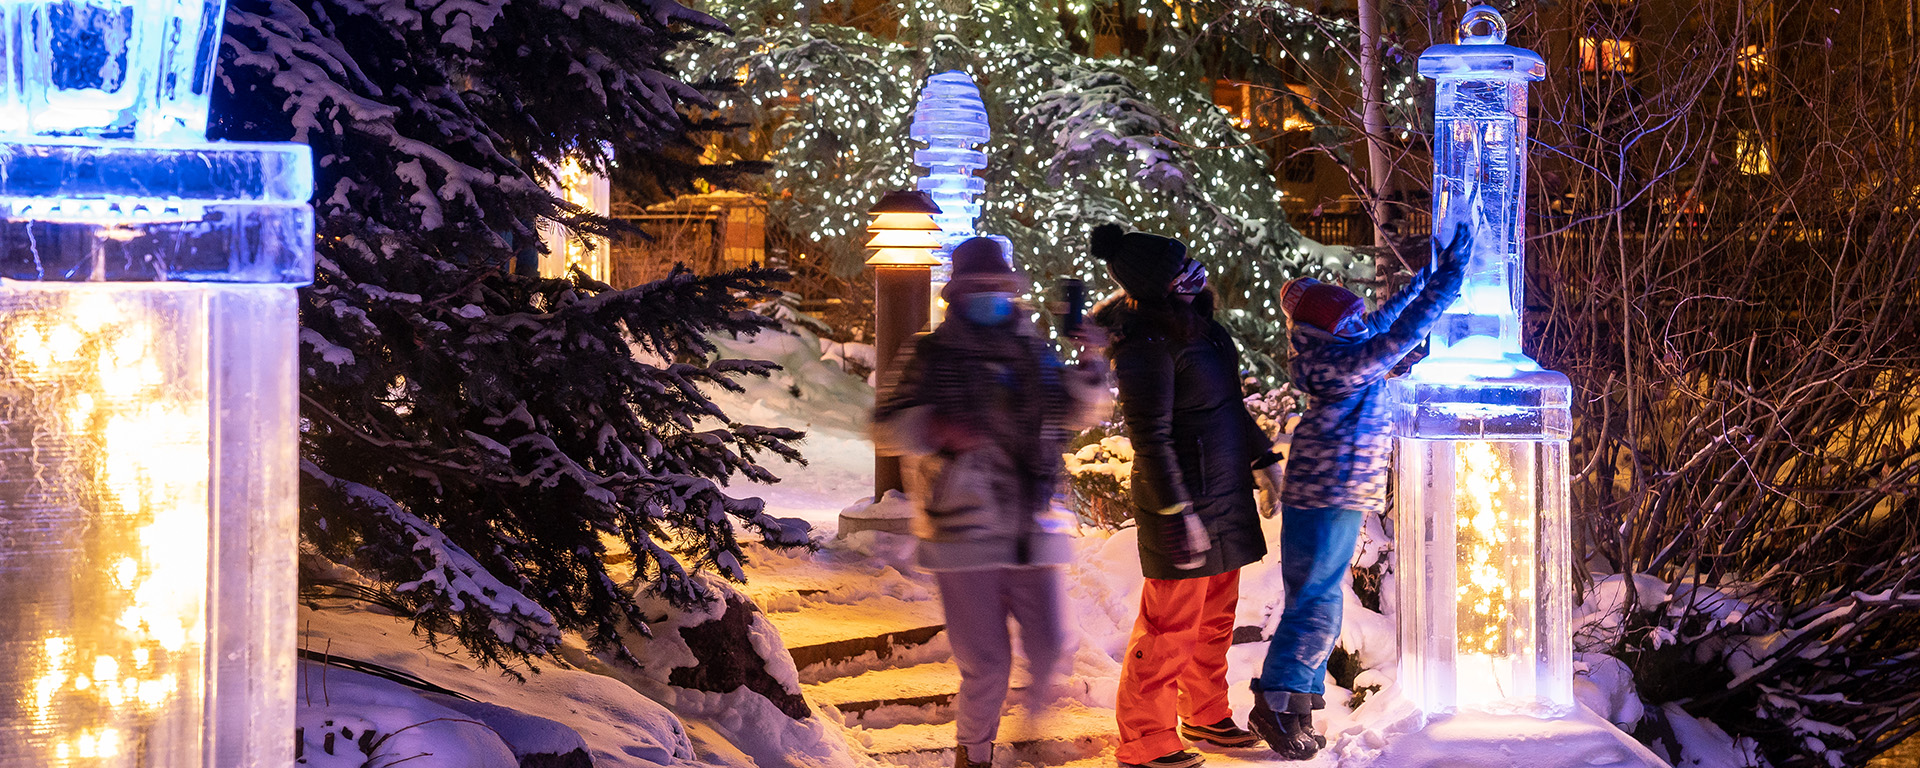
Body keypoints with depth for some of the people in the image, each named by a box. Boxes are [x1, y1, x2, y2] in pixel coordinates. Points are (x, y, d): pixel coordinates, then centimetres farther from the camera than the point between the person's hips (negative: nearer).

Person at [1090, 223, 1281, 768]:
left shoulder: (1194, 322, 6)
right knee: (1171, 622, -2)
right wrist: (1178, 513, -23)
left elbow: (1228, 401, 19)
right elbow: (1150, 437, -23)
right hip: (1184, 494, -9)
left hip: (1223, 492, 9)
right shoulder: (1147, 345, -22)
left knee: (1215, 614, 20)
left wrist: (1263, 458, 23)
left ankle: (1205, 714, 36)